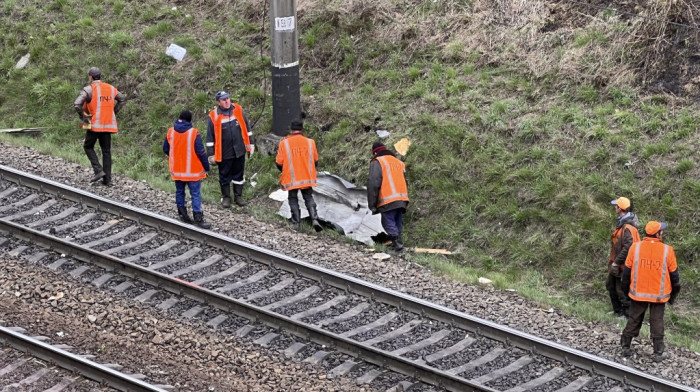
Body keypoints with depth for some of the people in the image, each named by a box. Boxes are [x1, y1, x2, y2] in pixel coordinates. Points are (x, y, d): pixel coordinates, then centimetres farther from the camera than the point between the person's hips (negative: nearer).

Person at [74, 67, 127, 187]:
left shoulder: (89, 89, -8)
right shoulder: (110, 88, 9)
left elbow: (77, 104, -19)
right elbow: (123, 99, 20)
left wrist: (83, 118, -8)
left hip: (94, 124, -5)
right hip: (108, 125, 5)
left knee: (88, 147, 14)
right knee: (106, 151, 9)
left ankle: (98, 170, -3)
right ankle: (107, 179, 7)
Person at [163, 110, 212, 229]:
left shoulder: (171, 132, -1)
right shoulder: (193, 133, -16)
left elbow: (165, 149, 10)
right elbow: (201, 152, -15)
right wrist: (206, 167, -4)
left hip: (176, 170, 5)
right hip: (193, 171, -4)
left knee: (179, 192, 18)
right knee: (195, 194, 0)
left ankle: (182, 214, 22)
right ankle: (198, 218, -3)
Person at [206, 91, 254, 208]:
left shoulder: (238, 110, -1)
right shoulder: (213, 116, -9)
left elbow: (246, 128, 9)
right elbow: (210, 137, -5)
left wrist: (250, 144, 9)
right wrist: (211, 154, -5)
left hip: (239, 150, 2)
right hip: (224, 153, -2)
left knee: (238, 174, 12)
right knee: (225, 176, 10)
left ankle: (238, 196, 25)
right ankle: (226, 197, 25)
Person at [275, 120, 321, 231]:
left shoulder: (284, 143, -7)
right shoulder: (310, 142, -1)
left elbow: (279, 163, -4)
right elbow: (316, 161, 7)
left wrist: (285, 171, 17)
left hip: (291, 179, -2)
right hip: (307, 178, 2)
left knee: (293, 199, 12)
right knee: (309, 198, 11)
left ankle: (295, 223, 8)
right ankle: (314, 219, -6)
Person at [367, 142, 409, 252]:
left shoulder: (377, 162, 0)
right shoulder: (398, 162, 22)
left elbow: (373, 184, -10)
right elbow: (405, 183, 24)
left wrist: (372, 205, -8)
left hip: (388, 201, -7)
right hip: (402, 200, 7)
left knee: (388, 222, -3)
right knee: (397, 223, 14)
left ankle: (398, 242, -15)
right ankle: (396, 243, 14)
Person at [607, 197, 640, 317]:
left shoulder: (628, 227, -25)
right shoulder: (621, 223, 8)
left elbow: (628, 248, -30)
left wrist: (616, 262, -25)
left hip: (623, 265, -11)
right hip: (616, 262, 11)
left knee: (622, 290, 0)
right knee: (611, 285, 21)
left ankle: (628, 314, 12)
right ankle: (617, 310, 36)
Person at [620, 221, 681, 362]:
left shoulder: (635, 248, -8)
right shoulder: (667, 251, -11)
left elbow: (627, 271, 0)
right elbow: (674, 275, -2)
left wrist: (626, 289, 16)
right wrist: (674, 294, 13)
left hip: (638, 293, 1)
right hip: (659, 295, -1)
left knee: (634, 320, 15)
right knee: (657, 323, 8)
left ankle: (626, 347, 23)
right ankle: (658, 353, 11)